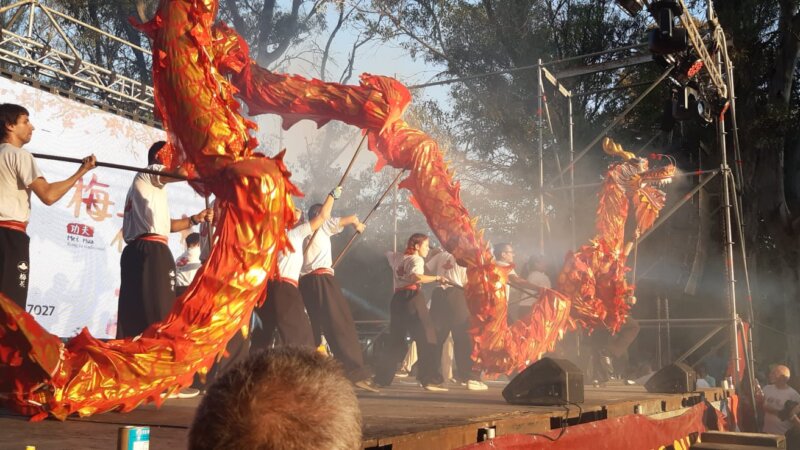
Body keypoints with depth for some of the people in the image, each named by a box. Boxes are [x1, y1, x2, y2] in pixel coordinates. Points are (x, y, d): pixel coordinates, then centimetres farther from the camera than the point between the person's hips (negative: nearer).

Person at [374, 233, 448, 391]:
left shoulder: (397, 258, 18)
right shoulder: (417, 259, -4)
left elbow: (388, 253, 43)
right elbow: (416, 277, -25)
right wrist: (437, 278, -22)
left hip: (397, 298, 8)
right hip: (413, 297, -8)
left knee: (395, 339, 16)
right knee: (426, 338, -7)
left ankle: (381, 378, 17)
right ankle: (431, 379, -15)